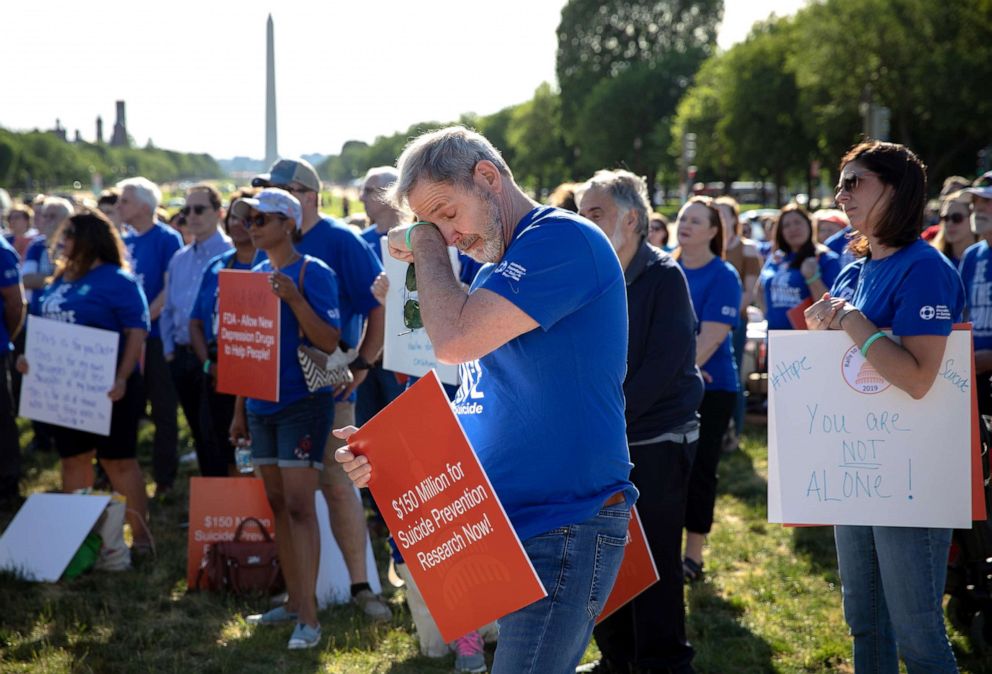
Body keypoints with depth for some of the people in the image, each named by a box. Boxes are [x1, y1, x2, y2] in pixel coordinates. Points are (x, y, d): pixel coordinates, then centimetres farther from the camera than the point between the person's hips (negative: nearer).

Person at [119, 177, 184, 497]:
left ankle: (164, 479, 10)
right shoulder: (124, 240, 10)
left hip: (156, 335, -6)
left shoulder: (167, 239, -9)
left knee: (163, 411, 3)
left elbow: (171, 288, -14)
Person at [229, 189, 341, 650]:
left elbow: (330, 342, -16)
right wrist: (239, 409, 16)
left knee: (299, 505, -10)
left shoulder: (313, 273, -10)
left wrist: (293, 298, -27)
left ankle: (308, 617, -8)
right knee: (277, 503, 11)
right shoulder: (254, 275, 12)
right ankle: (294, 602, 20)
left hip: (303, 403, -7)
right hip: (262, 405, 7)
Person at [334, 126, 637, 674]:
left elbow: (454, 340, -22)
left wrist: (425, 248, -5)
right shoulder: (496, 273, 18)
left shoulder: (564, 240, -12)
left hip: (564, 529, -9)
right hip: (499, 527, 9)